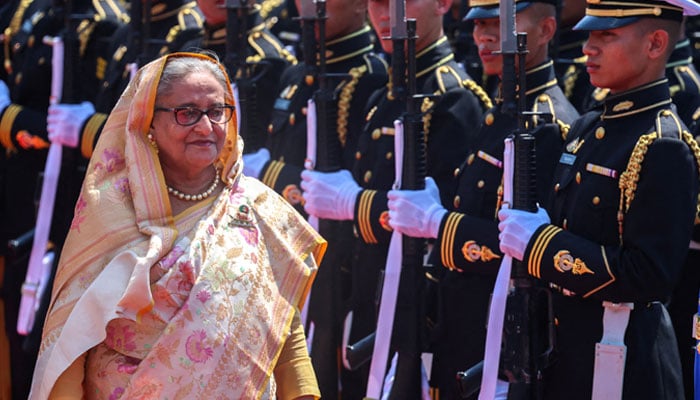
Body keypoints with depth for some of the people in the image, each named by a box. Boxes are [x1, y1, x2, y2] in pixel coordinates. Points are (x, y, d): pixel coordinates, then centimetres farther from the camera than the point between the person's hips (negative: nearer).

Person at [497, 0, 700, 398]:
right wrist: (525, 227, -2)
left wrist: (541, 244, -20)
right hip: (564, 351, 8)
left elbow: (649, 276, -23)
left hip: (622, 366, -8)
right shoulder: (588, 129, 11)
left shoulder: (664, 148, -17)